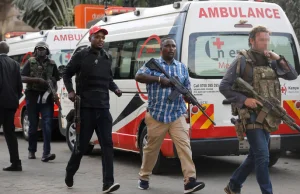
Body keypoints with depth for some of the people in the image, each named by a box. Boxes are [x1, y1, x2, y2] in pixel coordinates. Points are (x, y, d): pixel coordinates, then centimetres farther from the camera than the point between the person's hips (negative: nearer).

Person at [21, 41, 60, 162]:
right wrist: (37, 80, -18)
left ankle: (46, 153, -16)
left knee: (47, 124, -11)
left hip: (47, 97, 1)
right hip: (32, 96, -1)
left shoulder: (51, 64, 11)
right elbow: (22, 78, -3)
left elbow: (55, 80, 19)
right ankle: (32, 151, 22)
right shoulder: (30, 62, 5)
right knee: (33, 125, 6)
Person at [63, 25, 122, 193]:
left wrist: (115, 89, 6)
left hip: (103, 107, 4)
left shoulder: (107, 57, 13)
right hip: (85, 107, -4)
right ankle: (70, 172, 29)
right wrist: (70, 91, -6)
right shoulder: (80, 56, 0)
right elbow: (67, 74, 9)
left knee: (107, 144, -7)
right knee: (82, 143, 3)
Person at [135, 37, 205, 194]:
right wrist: (159, 79, -24)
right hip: (156, 115, -2)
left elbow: (187, 88, 16)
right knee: (152, 148, 9)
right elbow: (138, 76, -14)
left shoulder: (182, 67, 13)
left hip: (177, 116, 3)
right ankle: (144, 178, 28)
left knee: (184, 146, -10)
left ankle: (190, 181, -15)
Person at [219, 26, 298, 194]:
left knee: (255, 156, 15)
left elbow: (293, 76, 6)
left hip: (267, 117, 7)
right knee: (262, 157, -11)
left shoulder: (271, 61, 11)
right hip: (252, 116, -7)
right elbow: (224, 87, -8)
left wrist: (279, 59, -6)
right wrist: (244, 100, -18)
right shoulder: (242, 61, -7)